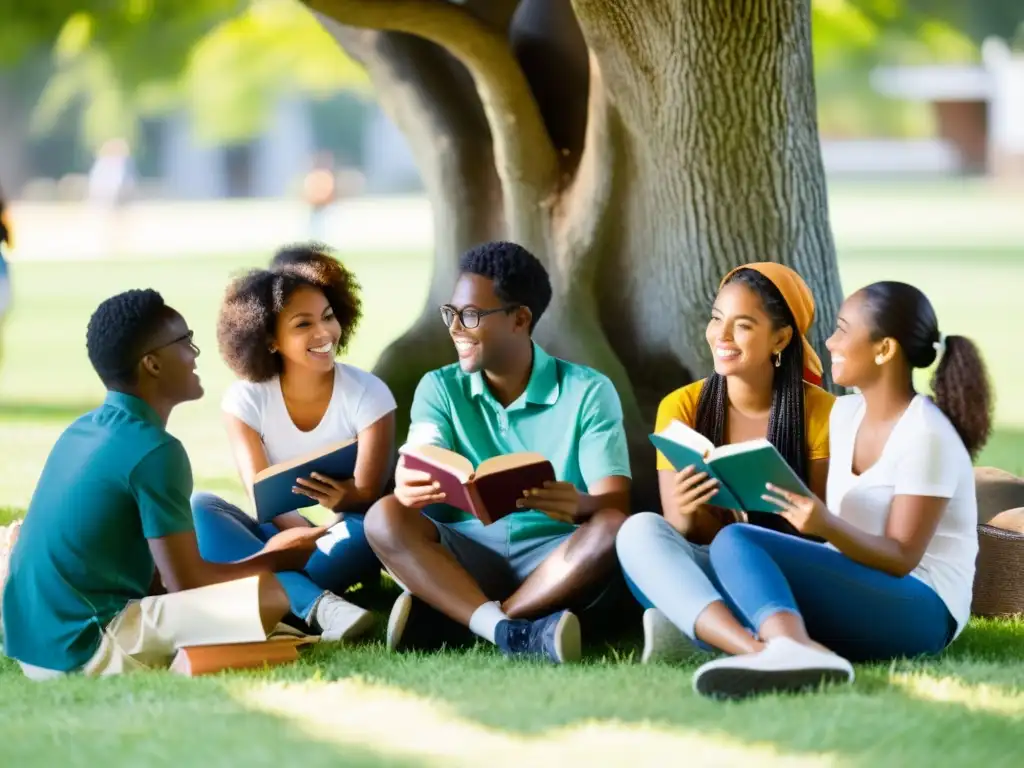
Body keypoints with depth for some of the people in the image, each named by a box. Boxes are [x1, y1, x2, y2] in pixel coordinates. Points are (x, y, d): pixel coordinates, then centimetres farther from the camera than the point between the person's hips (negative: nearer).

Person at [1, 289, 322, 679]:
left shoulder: (80, 432, 13)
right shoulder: (154, 450, -13)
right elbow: (186, 583, -10)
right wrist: (276, 559, 7)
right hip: (85, 649, -9)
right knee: (270, 594, -15)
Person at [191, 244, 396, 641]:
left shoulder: (368, 393, -8)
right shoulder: (246, 399, -7)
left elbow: (369, 495, -15)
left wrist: (343, 498, -39)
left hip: (340, 545, -1)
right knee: (198, 507, -28)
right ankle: (320, 605, -48)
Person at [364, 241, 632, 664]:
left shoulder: (587, 392, 0)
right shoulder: (440, 389, 8)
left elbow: (615, 502, -11)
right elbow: (419, 475, -9)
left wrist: (579, 505, -36)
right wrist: (408, 487, -35)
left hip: (555, 563, -2)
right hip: (464, 558, 2)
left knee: (612, 530, -31)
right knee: (385, 518, -24)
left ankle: (444, 620, -34)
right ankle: (511, 632, -42)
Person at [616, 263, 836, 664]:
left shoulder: (820, 412, -3)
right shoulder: (681, 407, 2)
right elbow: (678, 528, -4)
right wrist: (687, 515, -29)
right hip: (697, 577, 2)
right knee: (641, 529, -32)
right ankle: (758, 651, -51)